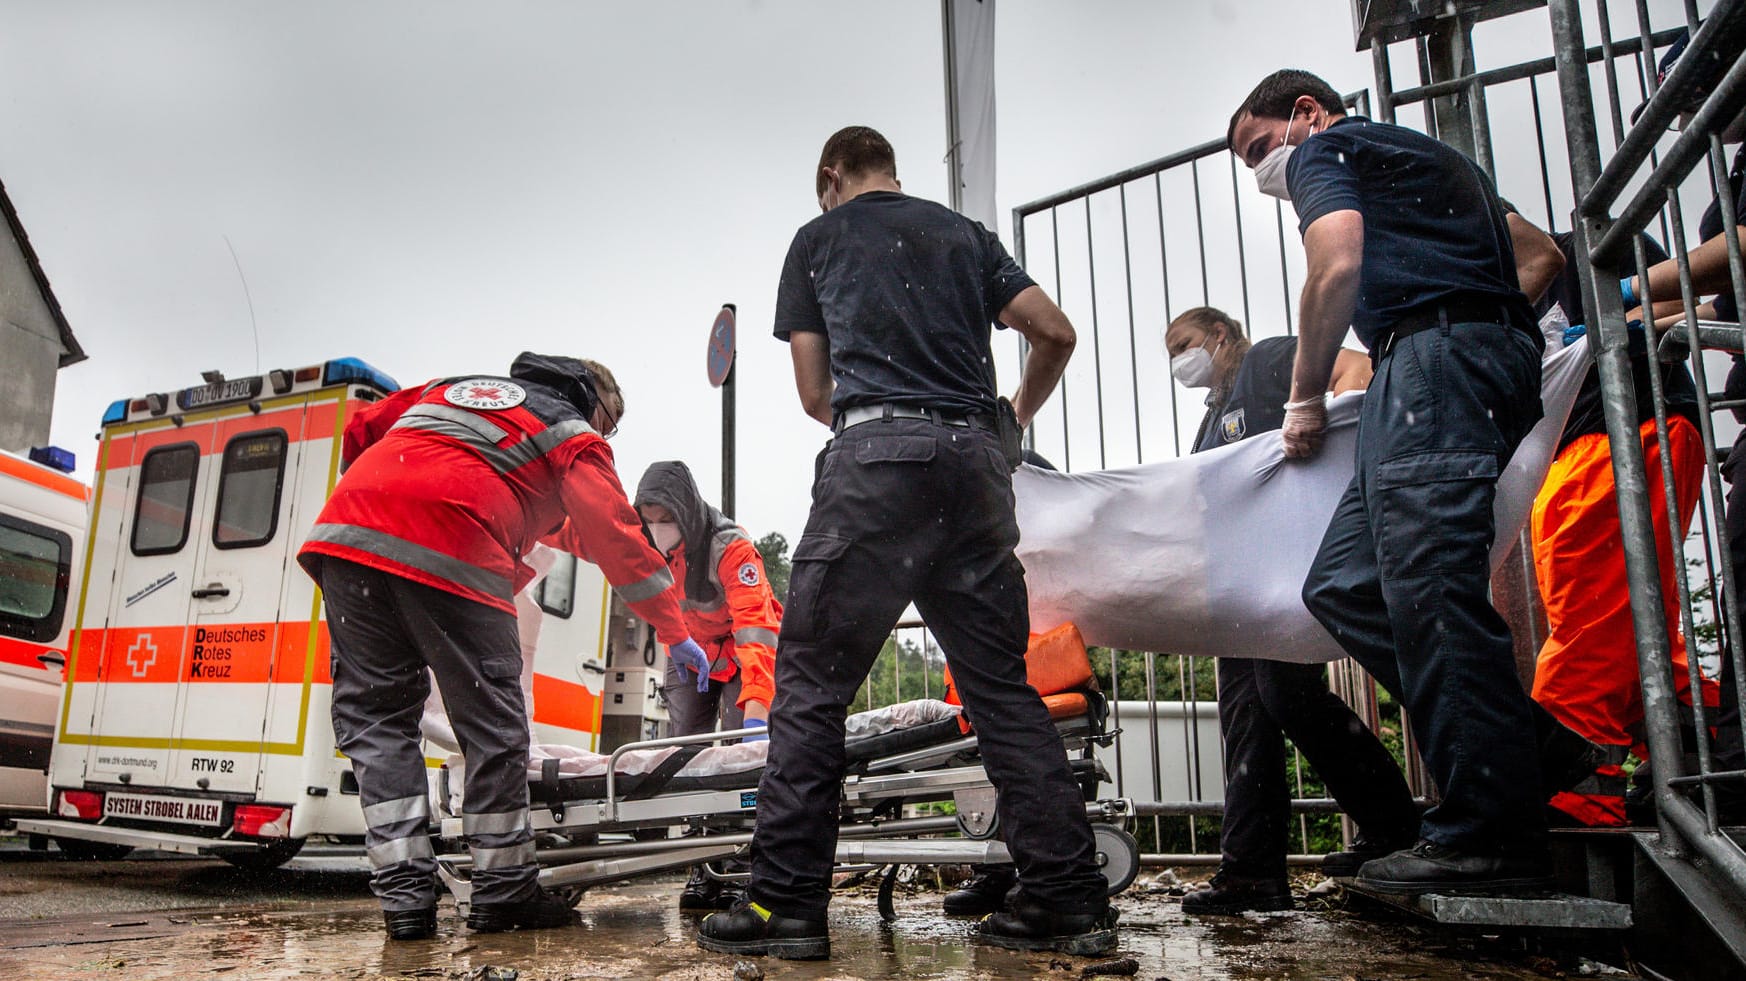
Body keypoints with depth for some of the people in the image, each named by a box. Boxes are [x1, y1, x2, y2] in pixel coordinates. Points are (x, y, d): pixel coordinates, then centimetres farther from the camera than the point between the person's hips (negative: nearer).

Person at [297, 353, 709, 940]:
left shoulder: (456, 385, 34)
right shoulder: (576, 439, 17)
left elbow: (362, 429, 32)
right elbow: (618, 541, 11)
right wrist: (675, 634, 17)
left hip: (343, 530, 6)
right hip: (450, 554, -5)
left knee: (374, 713, 11)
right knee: (493, 725, 6)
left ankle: (403, 892, 8)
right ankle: (503, 890, 14)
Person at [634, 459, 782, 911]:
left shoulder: (731, 547, -34)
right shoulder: (653, 545, -15)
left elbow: (755, 627, -44)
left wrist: (756, 708, -54)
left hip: (743, 653, -5)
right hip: (689, 653, 5)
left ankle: (738, 870, -7)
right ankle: (703, 869, 2)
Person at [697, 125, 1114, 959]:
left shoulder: (817, 239, 16)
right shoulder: (963, 234, 23)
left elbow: (814, 394, 14)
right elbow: (1055, 333, 14)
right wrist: (1014, 419, 30)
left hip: (877, 453, -4)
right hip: (977, 460, 4)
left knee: (813, 678, 0)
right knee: (1001, 684, 7)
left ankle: (785, 901, 0)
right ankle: (1069, 899, 7)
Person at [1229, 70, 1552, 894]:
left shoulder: (1324, 150, 8)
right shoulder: (1429, 158, 35)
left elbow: (1337, 269, -9)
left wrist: (1305, 399, 0)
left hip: (1435, 350, -9)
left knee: (1430, 593, -14)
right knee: (1342, 585, 4)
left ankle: (1490, 838, -13)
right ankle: (1519, 748, 1)